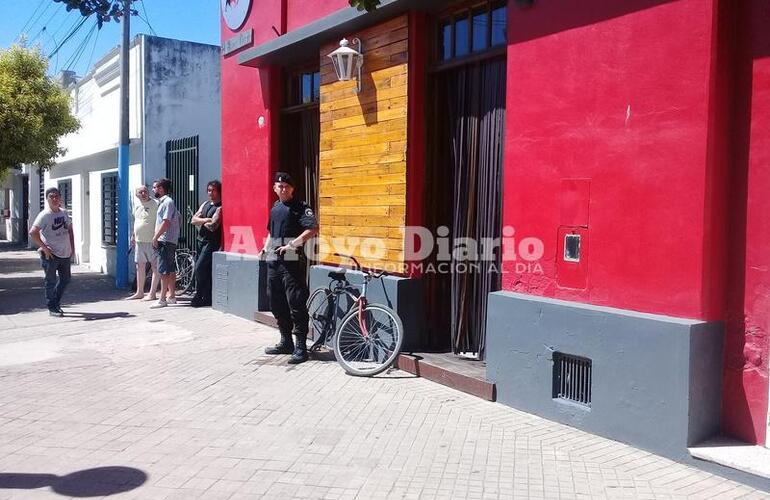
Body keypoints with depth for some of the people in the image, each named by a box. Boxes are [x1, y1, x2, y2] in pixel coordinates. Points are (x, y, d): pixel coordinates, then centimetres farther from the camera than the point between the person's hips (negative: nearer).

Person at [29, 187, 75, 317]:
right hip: (51, 255, -7)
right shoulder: (44, 215, -12)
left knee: (65, 279, 15)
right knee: (51, 281, 2)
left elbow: (70, 230, 19)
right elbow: (32, 233, -19)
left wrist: (72, 248, 12)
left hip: (65, 254, 7)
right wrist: (44, 248, -19)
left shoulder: (64, 213, 8)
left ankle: (55, 302, 32)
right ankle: (52, 308, 13)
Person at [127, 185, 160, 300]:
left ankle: (152, 293, -1)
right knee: (140, 267, 14)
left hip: (151, 241, -8)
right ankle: (139, 292, 23)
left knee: (155, 267, -4)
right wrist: (133, 236, 23)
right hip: (139, 241, 8)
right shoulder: (137, 206, 13)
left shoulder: (155, 205, -12)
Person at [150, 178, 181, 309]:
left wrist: (155, 237, -17)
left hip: (165, 241, -10)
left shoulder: (167, 202, -13)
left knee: (164, 271, -10)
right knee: (171, 270, 13)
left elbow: (166, 222, -20)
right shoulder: (163, 202, 18)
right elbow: (179, 218, 22)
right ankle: (172, 296, 18)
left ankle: (162, 299, -9)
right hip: (170, 240, 10)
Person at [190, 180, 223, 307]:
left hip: (211, 243, -8)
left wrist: (201, 221, -3)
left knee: (200, 268, -12)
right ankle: (208, 297, 16)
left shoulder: (220, 208, -11)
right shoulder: (205, 204, 15)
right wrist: (205, 220, -10)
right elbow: (193, 220, 6)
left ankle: (199, 296, -2)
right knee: (205, 270, 9)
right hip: (201, 240, 8)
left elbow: (213, 226, -21)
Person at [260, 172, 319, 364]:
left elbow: (313, 228, -19)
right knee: (276, 303, 13)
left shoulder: (300, 207, -6)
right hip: (273, 261, 8)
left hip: (292, 261, -8)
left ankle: (301, 347, -5)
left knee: (296, 303, -9)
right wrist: (266, 248, 16)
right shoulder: (275, 208, 17)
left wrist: (292, 244, -22)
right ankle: (286, 342, 25)